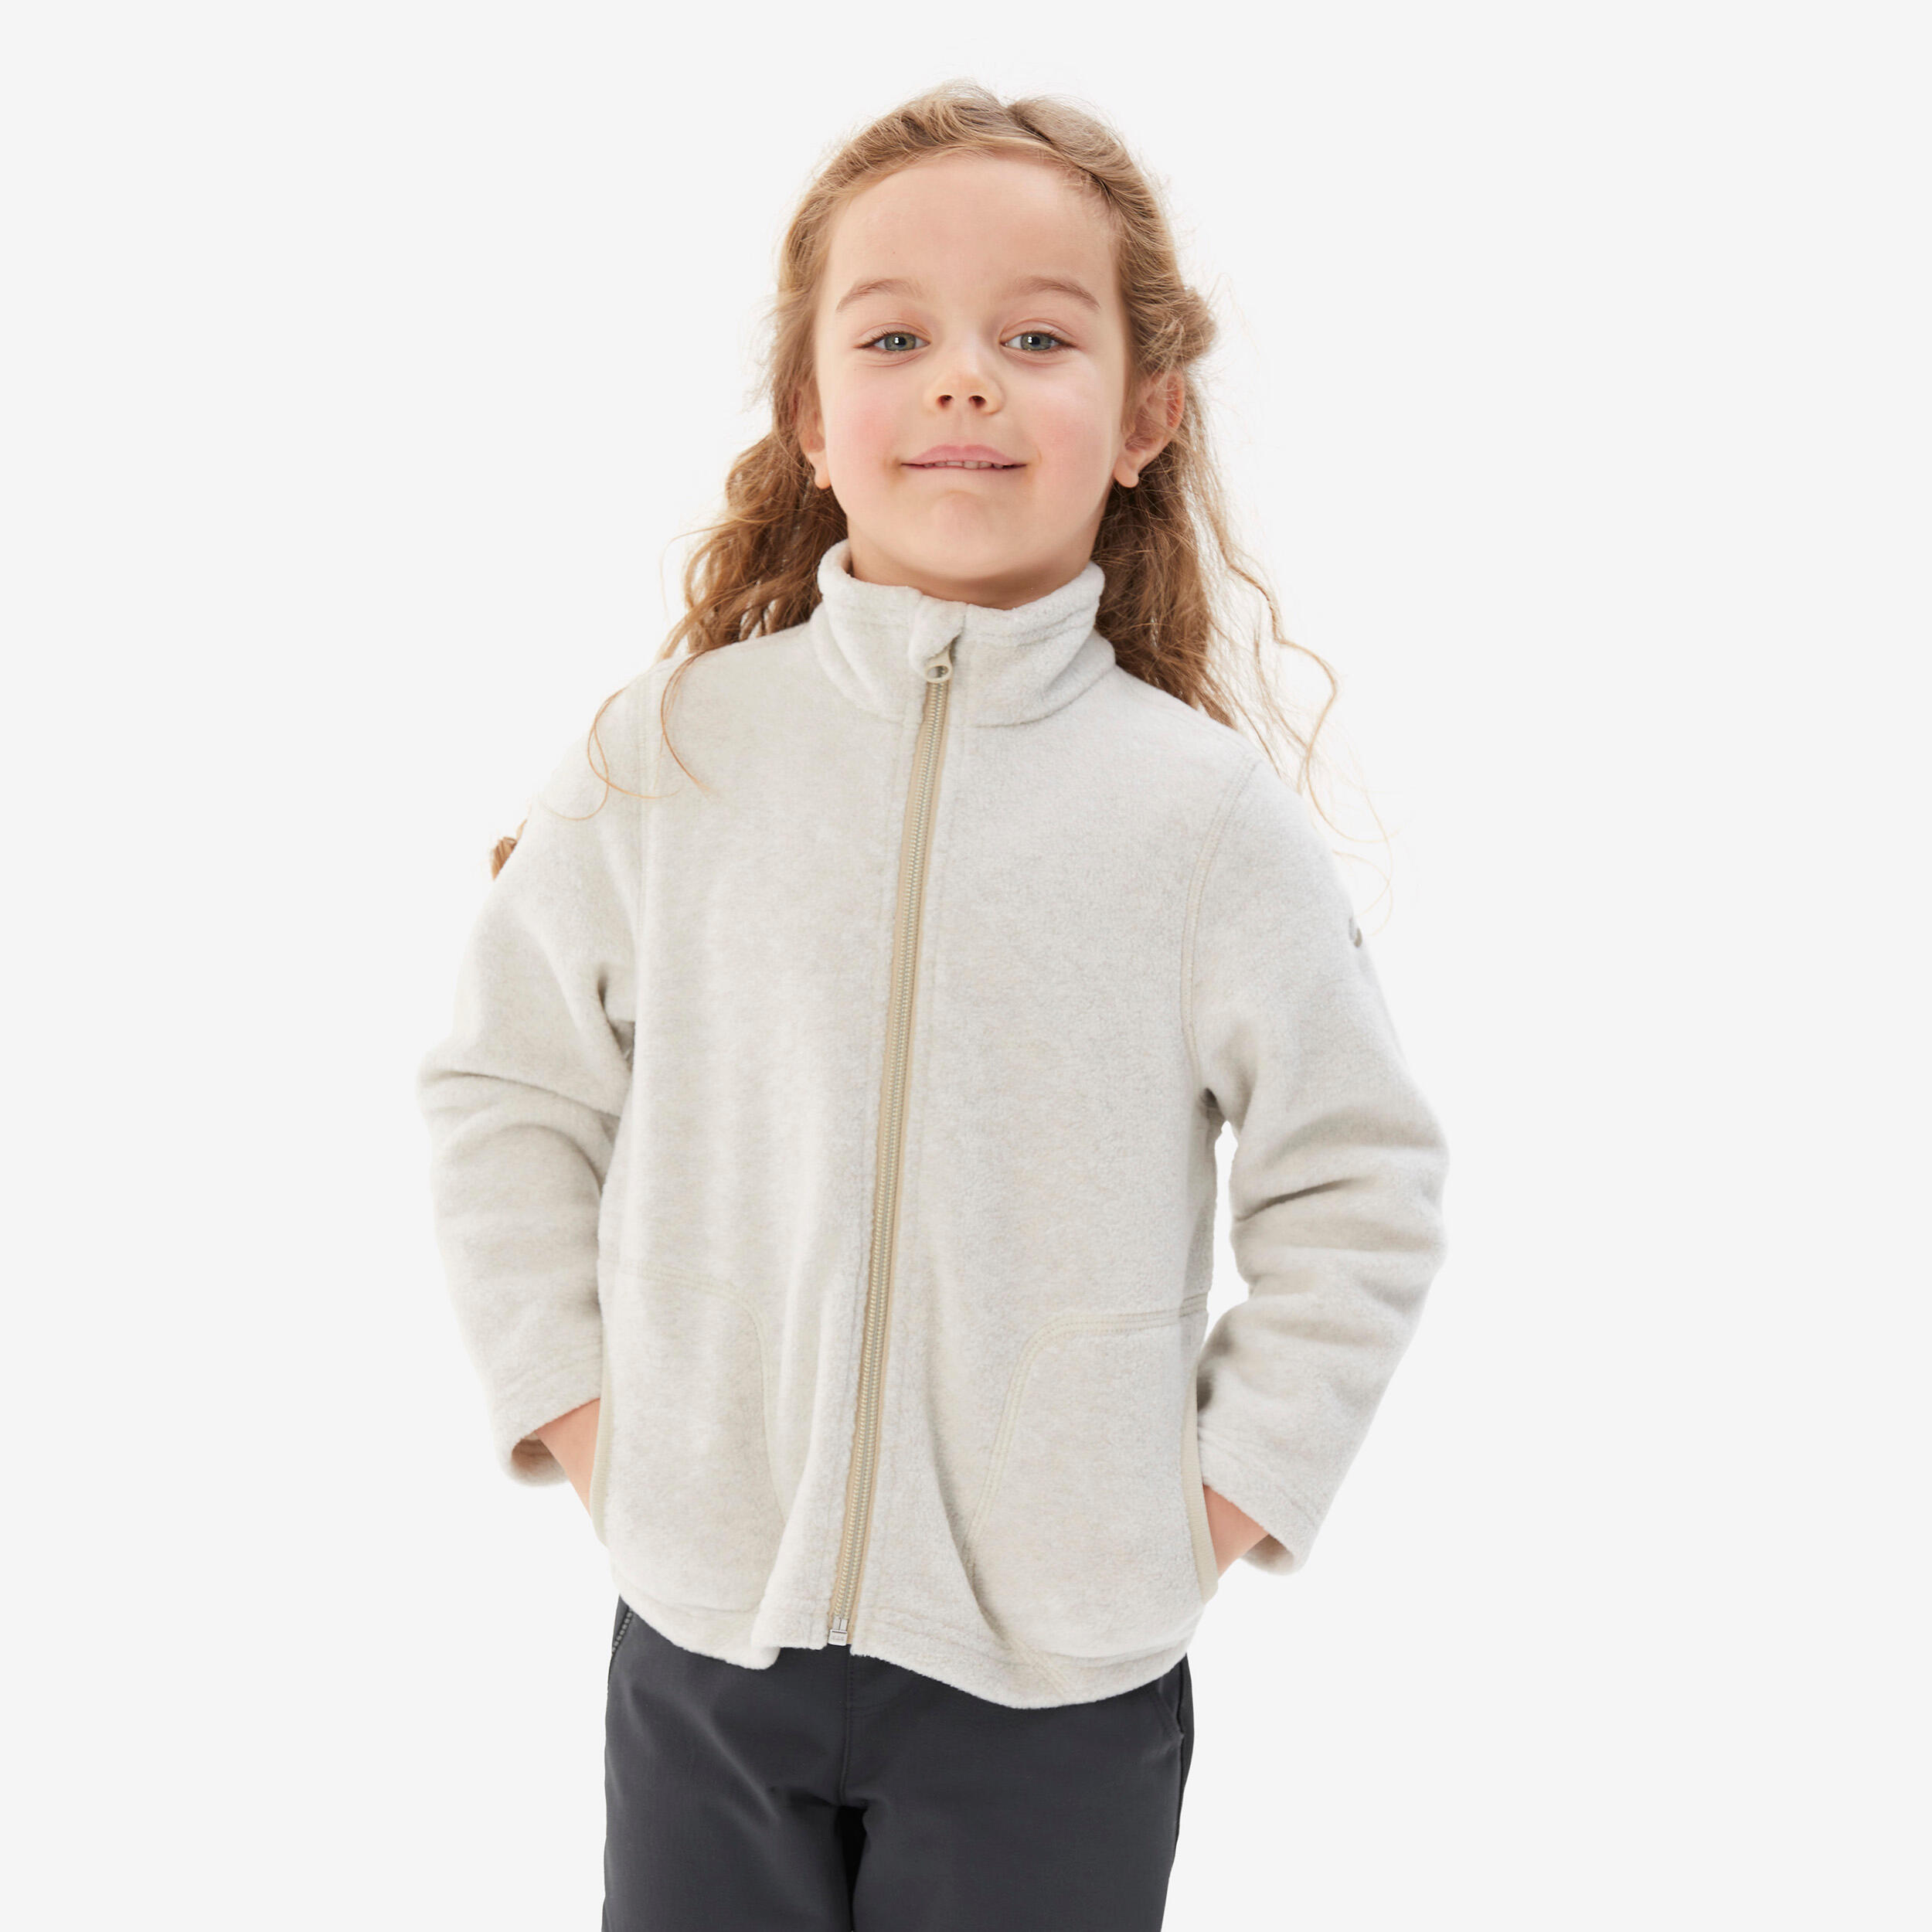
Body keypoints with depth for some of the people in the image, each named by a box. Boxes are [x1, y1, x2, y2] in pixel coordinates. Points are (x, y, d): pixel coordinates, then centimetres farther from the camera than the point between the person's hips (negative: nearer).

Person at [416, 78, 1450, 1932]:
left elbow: (1361, 1186, 0)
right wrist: (568, 1399, 1)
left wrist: (1236, 1485, -2)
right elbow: (502, 1089, 5)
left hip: (1064, 1667, -1)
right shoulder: (664, 757, -6)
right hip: (704, 1627, 2)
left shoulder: (1209, 814, -9)